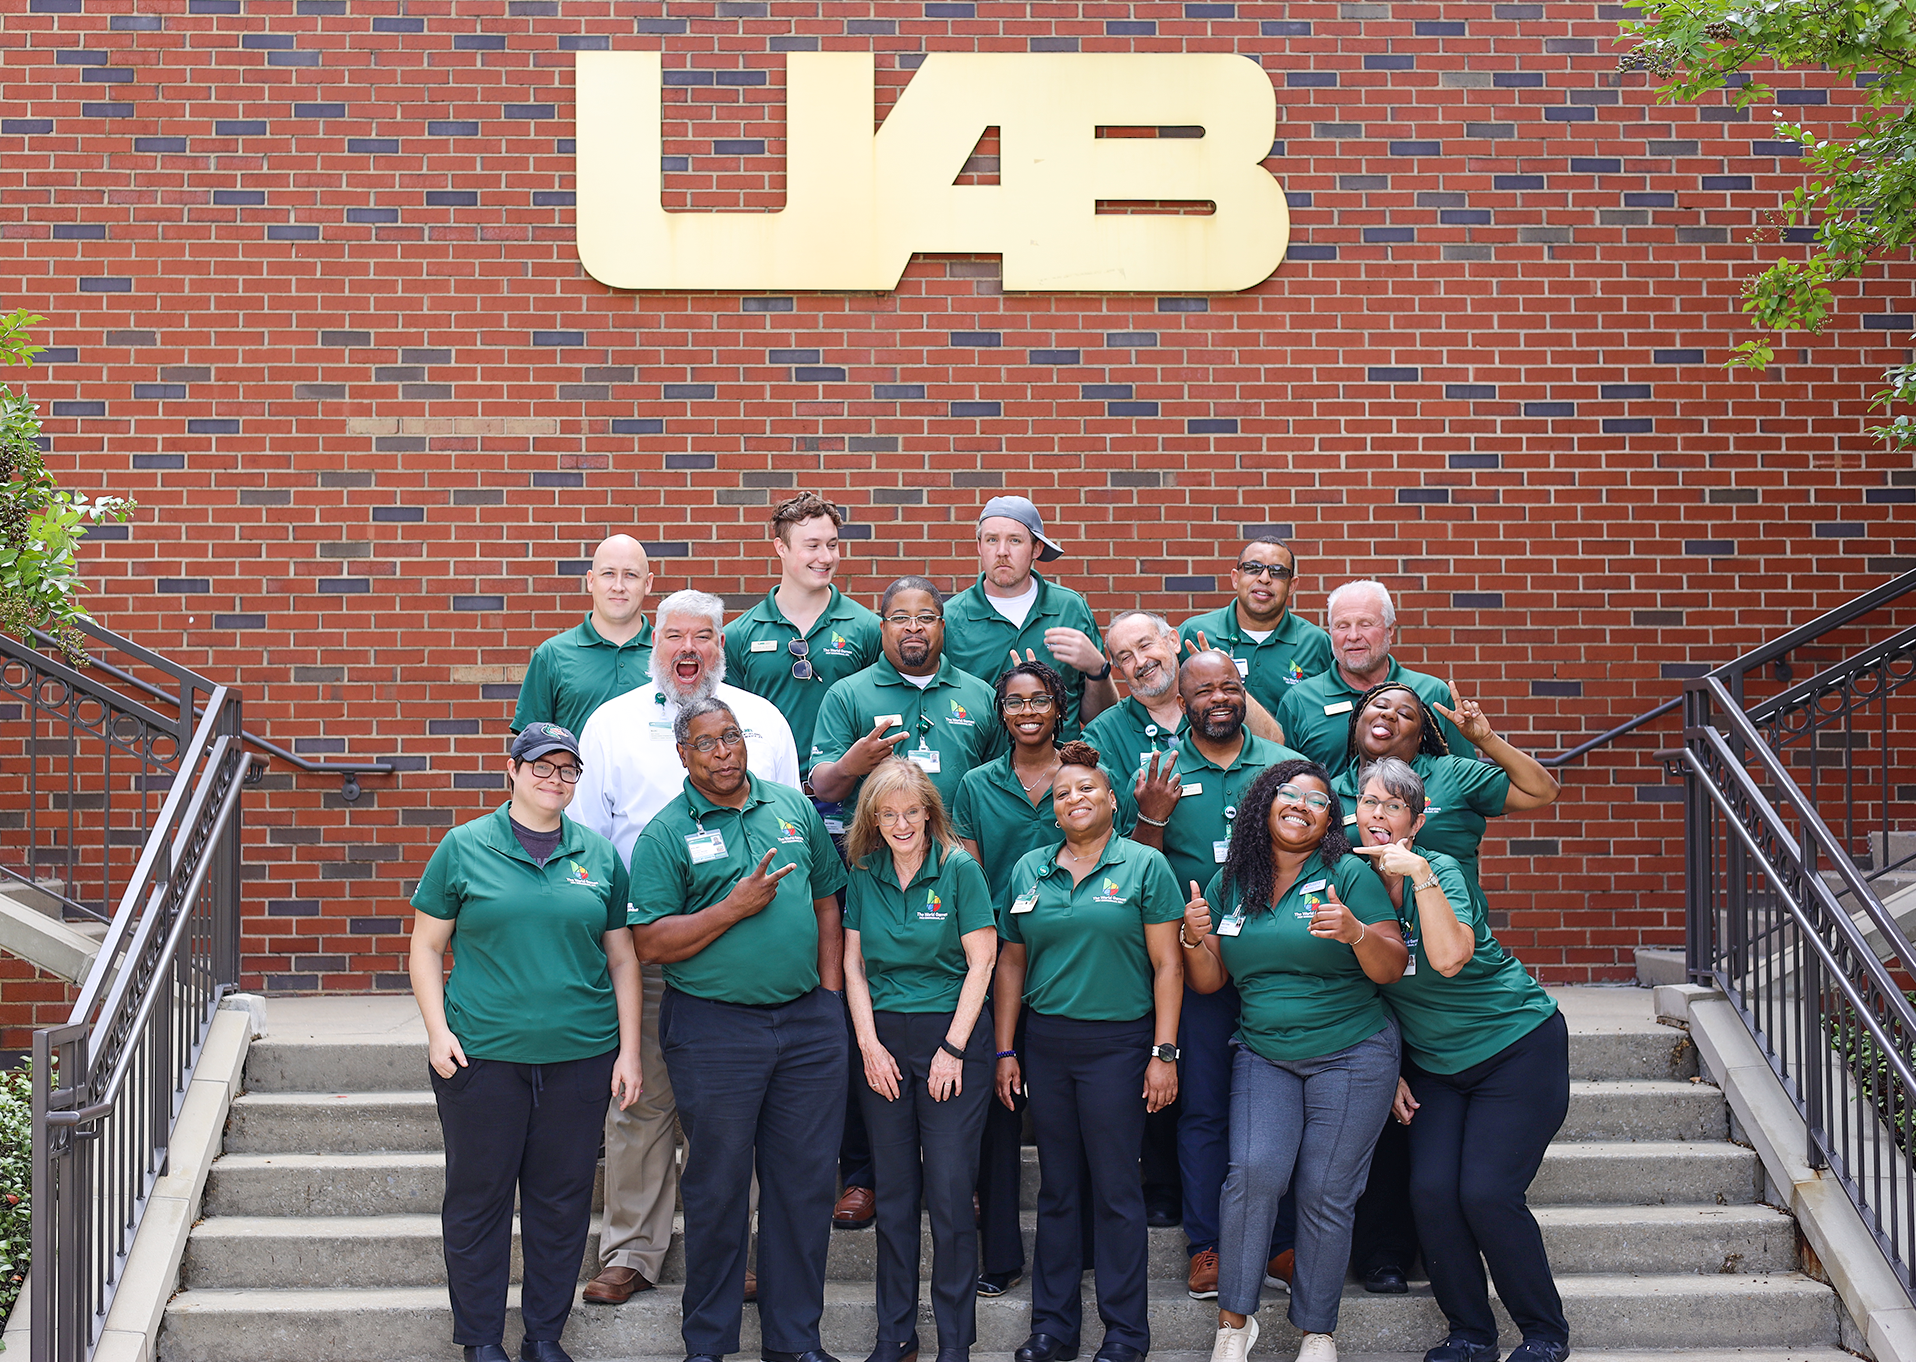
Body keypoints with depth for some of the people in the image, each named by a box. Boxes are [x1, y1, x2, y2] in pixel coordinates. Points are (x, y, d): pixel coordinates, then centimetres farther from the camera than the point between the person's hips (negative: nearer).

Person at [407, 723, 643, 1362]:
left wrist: (629, 1050, 6)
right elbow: (427, 947, 5)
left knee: (563, 1200, 7)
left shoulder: (599, 855, 8)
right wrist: (437, 1030, -6)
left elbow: (623, 959, 11)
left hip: (580, 1057, 2)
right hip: (483, 1054, -2)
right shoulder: (465, 848, 1)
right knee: (479, 1196, 4)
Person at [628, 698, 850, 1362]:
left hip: (809, 1022, 4)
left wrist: (829, 992, 7)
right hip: (714, 1027, -4)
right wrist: (734, 909, -17)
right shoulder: (666, 834, -3)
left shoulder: (795, 808, 10)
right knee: (717, 1188, 4)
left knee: (806, 1182, 7)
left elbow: (827, 901, 15)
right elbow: (650, 943, -9)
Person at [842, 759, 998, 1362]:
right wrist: (870, 1045, -2)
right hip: (883, 1041, 3)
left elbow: (981, 964, -5)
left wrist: (952, 1049, -9)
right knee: (894, 1193, 6)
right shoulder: (863, 876, 7)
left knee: (950, 1192, -4)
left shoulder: (960, 870, -4)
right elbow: (854, 966, 9)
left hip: (953, 1036, -3)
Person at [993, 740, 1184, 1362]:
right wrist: (1005, 1051, 9)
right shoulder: (1028, 871, 10)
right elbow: (1011, 964, 14)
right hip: (1046, 1044, 4)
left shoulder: (1144, 866, -2)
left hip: (1117, 1044, -4)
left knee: (1115, 1188, -1)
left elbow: (1167, 965, -4)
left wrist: (1164, 1053, -10)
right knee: (1057, 1188, 10)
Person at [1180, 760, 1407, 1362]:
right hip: (1263, 1054, 2)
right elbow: (1208, 980, 10)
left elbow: (1391, 968, -8)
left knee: (1325, 1193, -4)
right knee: (1255, 1171, -17)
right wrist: (1195, 939, -11)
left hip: (1352, 1056, -2)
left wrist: (1356, 932, -27)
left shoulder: (1349, 876, -4)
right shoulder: (1229, 885, 7)